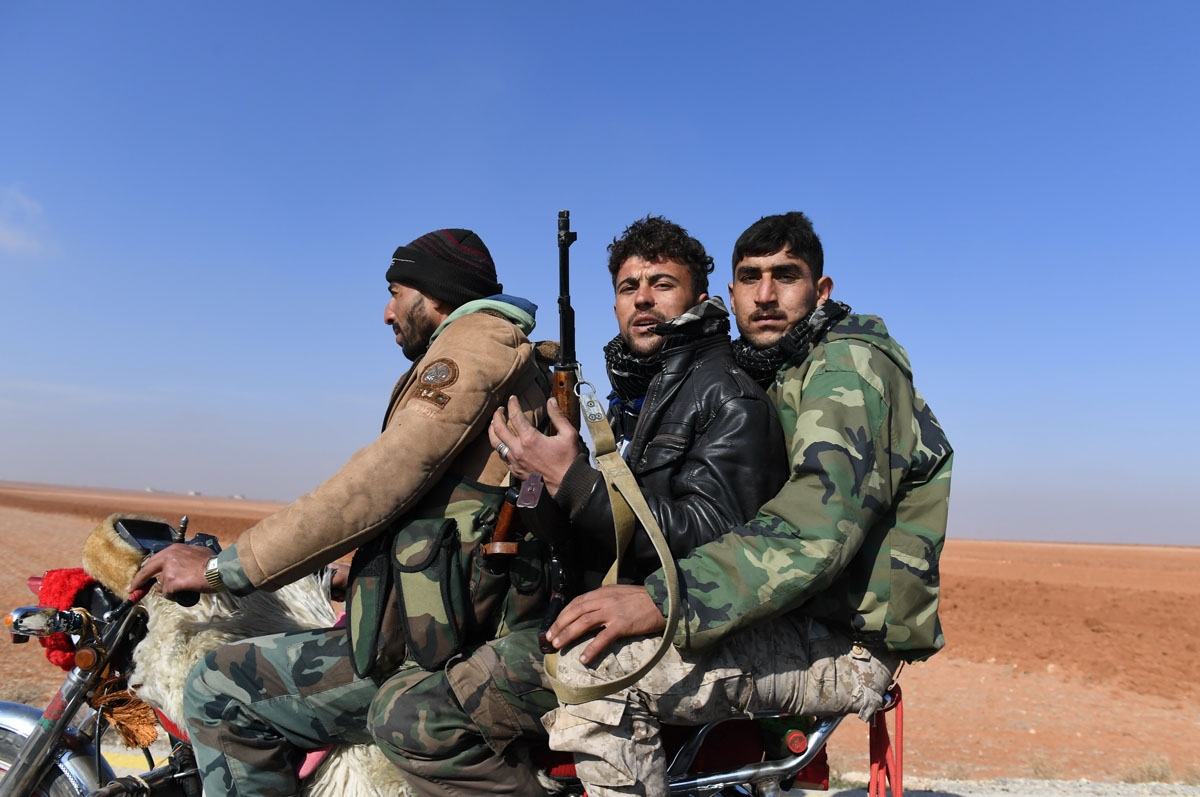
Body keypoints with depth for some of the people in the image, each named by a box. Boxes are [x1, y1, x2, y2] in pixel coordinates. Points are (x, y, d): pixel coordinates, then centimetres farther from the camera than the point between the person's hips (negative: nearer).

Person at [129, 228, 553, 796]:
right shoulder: (520, 361, 22)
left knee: (219, 693, -8)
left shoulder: (477, 339, -10)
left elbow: (376, 488, -19)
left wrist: (223, 568, -12)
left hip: (443, 650, -11)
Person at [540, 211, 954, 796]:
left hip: (845, 647, -9)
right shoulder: (776, 375, 19)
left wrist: (664, 599, -32)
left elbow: (817, 527, -27)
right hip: (804, 619, 10)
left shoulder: (848, 363, -11)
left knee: (591, 667, -27)